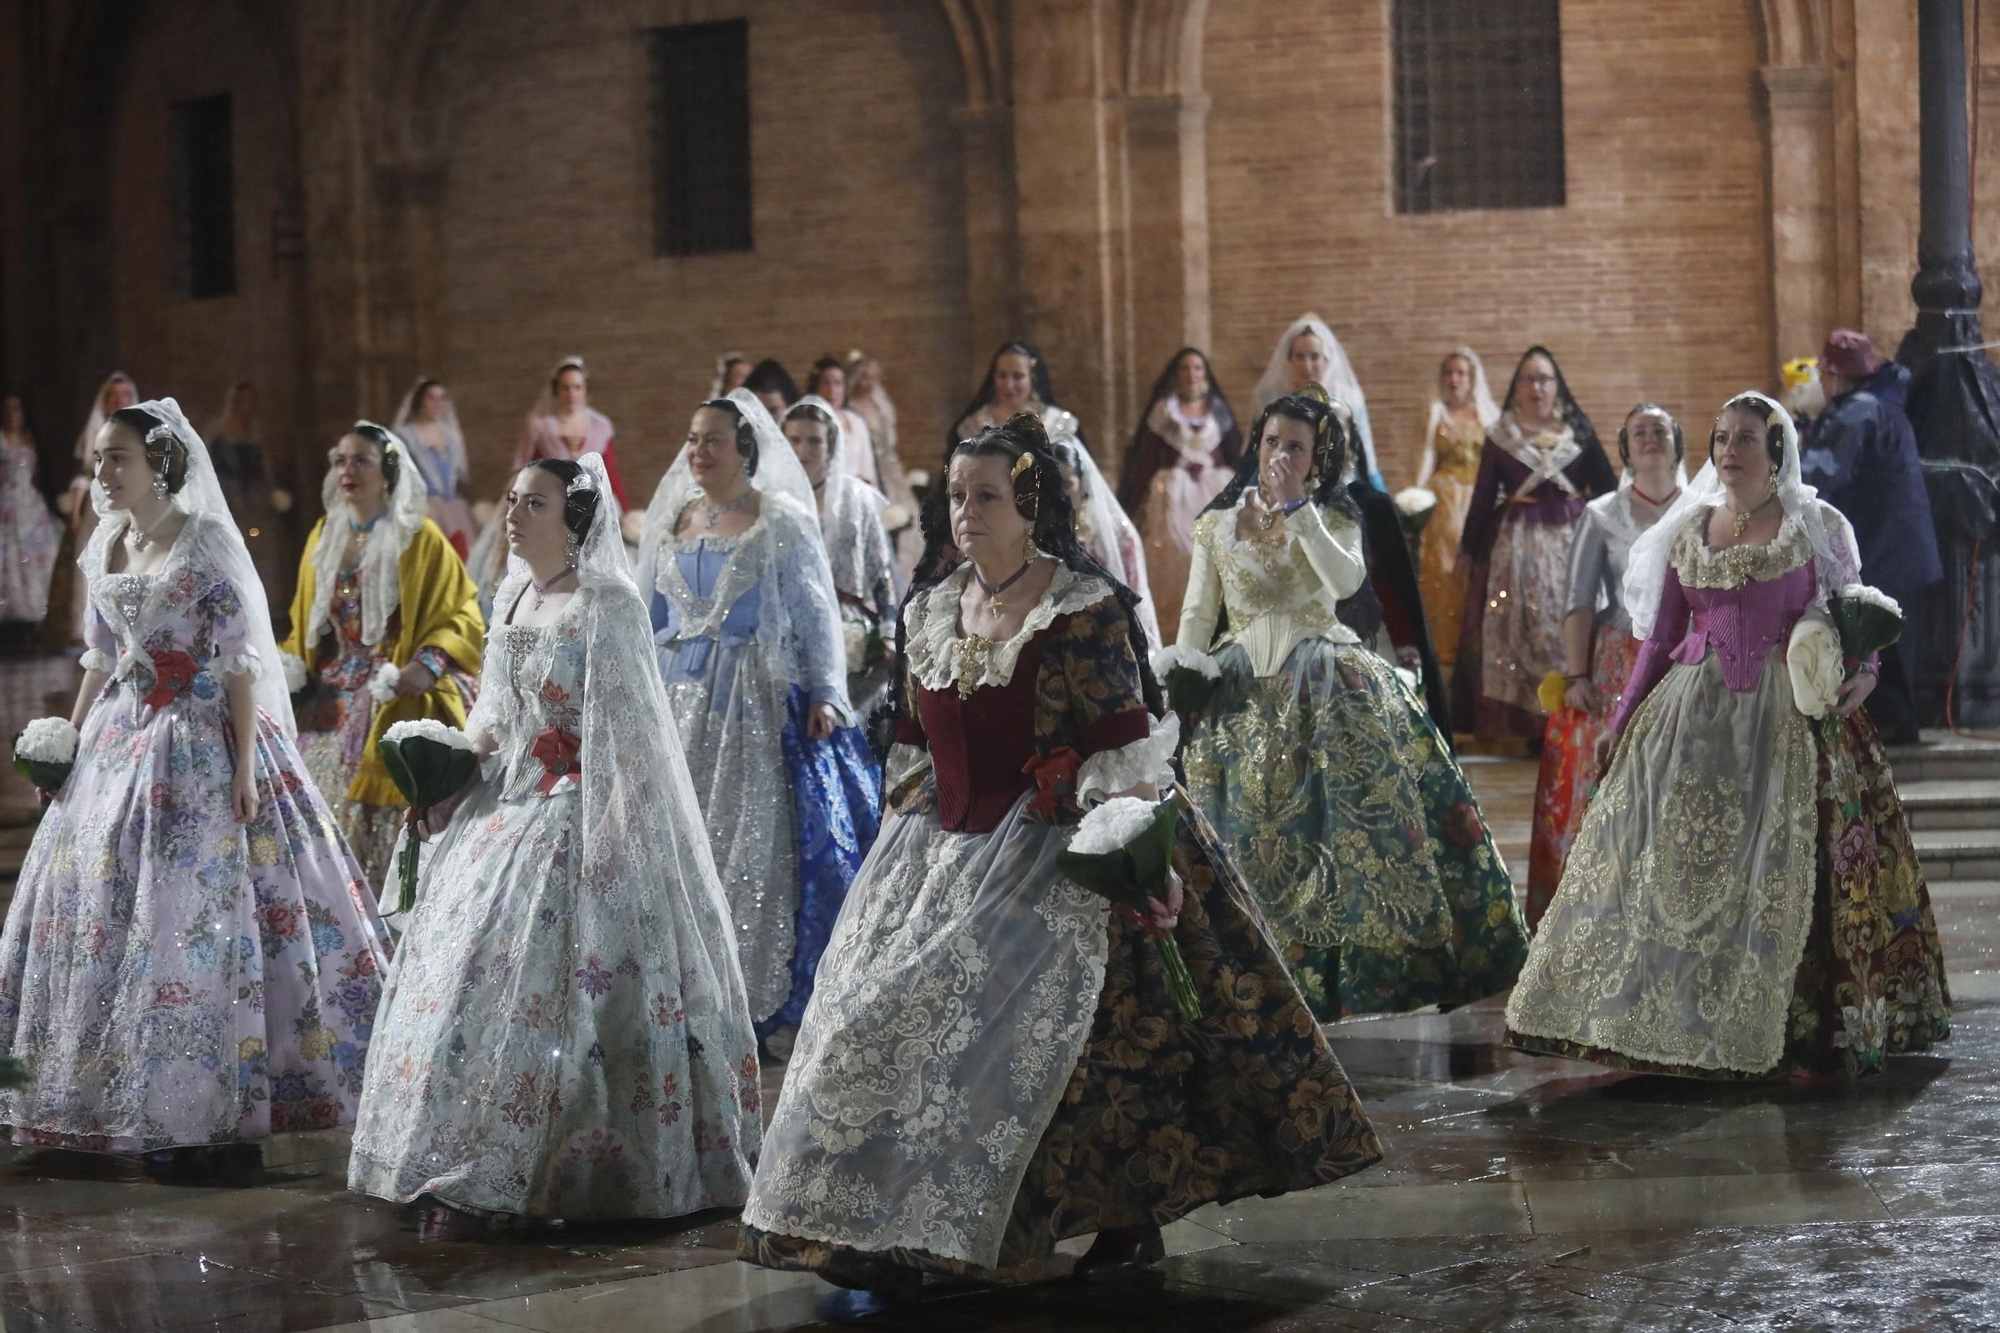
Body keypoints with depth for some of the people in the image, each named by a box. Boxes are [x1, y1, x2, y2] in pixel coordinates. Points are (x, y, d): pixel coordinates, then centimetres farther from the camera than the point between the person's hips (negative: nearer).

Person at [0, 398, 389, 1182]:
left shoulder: (207, 544, -10)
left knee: (203, 913, -8)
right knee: (104, 908, 7)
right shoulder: (106, 549, 11)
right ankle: (146, 1111, 16)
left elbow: (240, 661, -12)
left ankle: (220, 1122, -2)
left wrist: (246, 762, -17)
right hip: (121, 743, 8)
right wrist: (67, 743, 17)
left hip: (201, 743, -7)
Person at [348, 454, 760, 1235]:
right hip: (505, 810, 8)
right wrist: (449, 784, 8)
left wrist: (605, 840, -18)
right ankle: (464, 1172, 15)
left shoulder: (605, 605, -11)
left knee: (527, 983, -12)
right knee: (461, 966, 7)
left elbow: (625, 736, -13)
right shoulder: (514, 597, 13)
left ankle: (494, 1186, -9)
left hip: (579, 819, -8)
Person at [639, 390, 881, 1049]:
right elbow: (651, 616, 20)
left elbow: (816, 615, -1)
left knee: (756, 841, -6)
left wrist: (824, 694, -10)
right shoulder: (672, 520, 14)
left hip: (761, 701, -5)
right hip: (681, 698, 5)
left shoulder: (782, 522, 0)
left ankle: (758, 998, -1)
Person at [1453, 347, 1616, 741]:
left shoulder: (1579, 431, 6)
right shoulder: (1501, 435, 5)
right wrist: (1470, 550, 9)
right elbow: (1483, 496, 9)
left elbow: (1606, 488, 9)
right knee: (1519, 630, -4)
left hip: (1573, 540, 0)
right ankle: (1530, 722, 1)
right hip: (1516, 545, 0)